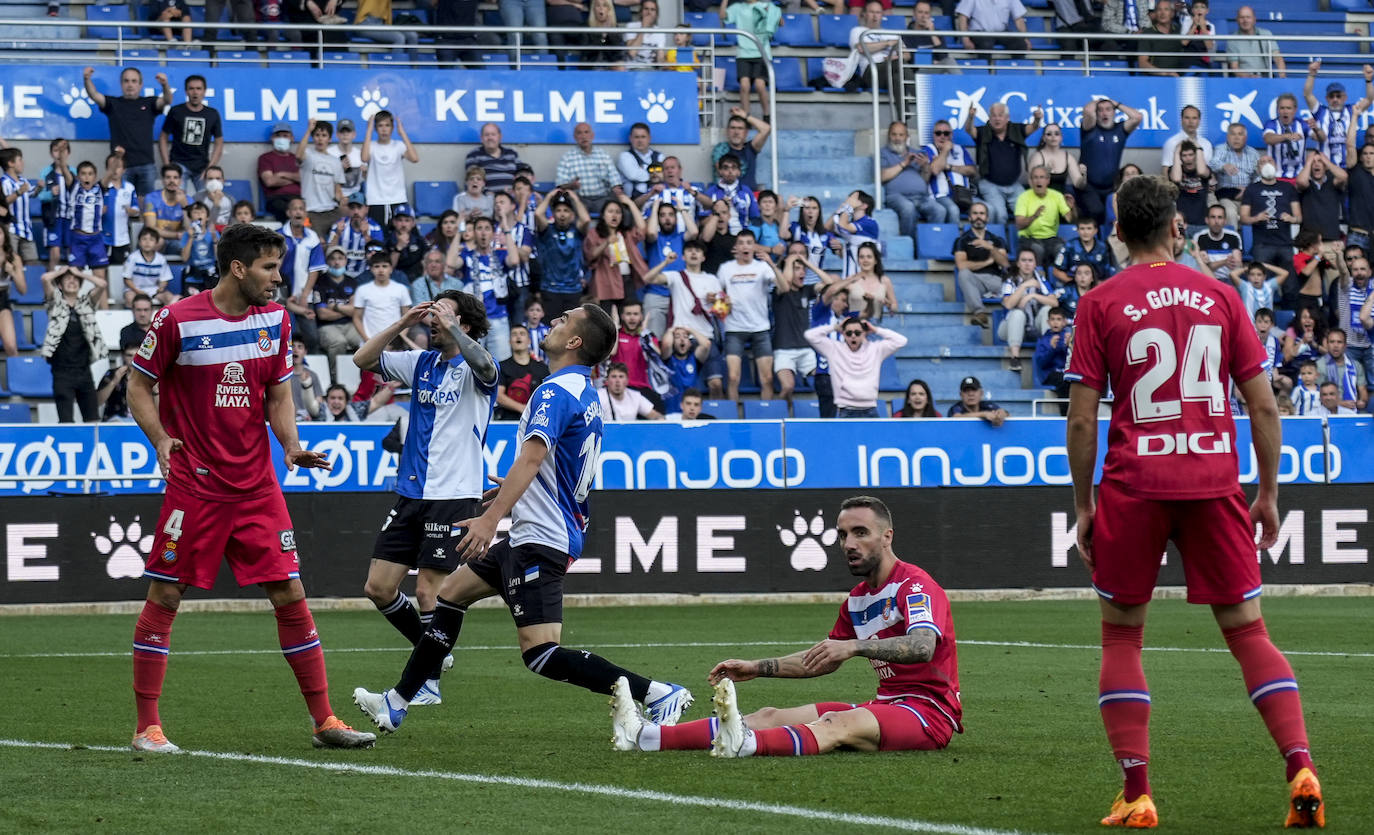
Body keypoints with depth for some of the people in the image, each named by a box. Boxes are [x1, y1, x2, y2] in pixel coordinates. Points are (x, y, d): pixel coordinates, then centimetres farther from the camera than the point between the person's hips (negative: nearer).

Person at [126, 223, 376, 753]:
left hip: (257, 485, 4)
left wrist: (291, 446, -3)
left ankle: (324, 720, 7)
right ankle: (147, 727, 7)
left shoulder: (274, 320, 6)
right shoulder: (178, 321, -9)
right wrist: (160, 437, -15)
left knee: (290, 595, 1)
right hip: (194, 485, -4)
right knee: (164, 596, -3)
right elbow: (139, 386, 0)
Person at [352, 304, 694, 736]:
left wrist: (491, 518, -36)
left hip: (541, 539, -11)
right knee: (451, 592, 19)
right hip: (534, 535, 11)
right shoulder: (586, 394, 13)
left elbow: (531, 458, -29)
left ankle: (657, 694, -21)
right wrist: (512, 488, 39)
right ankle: (396, 704, 26)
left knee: (541, 653, -17)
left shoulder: (557, 391, -17)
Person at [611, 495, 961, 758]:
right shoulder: (858, 598, 17)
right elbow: (824, 660, 28)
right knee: (773, 716, -7)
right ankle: (648, 736, -21)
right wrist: (758, 668, 17)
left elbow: (923, 645, -31)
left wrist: (855, 646, -43)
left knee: (838, 724, -35)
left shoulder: (915, 584, -11)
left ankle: (746, 744, -65)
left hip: (930, 710, -8)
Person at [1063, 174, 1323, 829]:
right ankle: (1301, 768, -10)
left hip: (1134, 487, -2)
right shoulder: (1220, 297, 7)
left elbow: (1081, 419, -3)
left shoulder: (1099, 304, 0)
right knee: (1247, 630, 6)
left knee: (1121, 634, 10)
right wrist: (1268, 493, 14)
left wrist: (1083, 506, 5)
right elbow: (1264, 406, 5)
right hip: (1215, 482, 2)